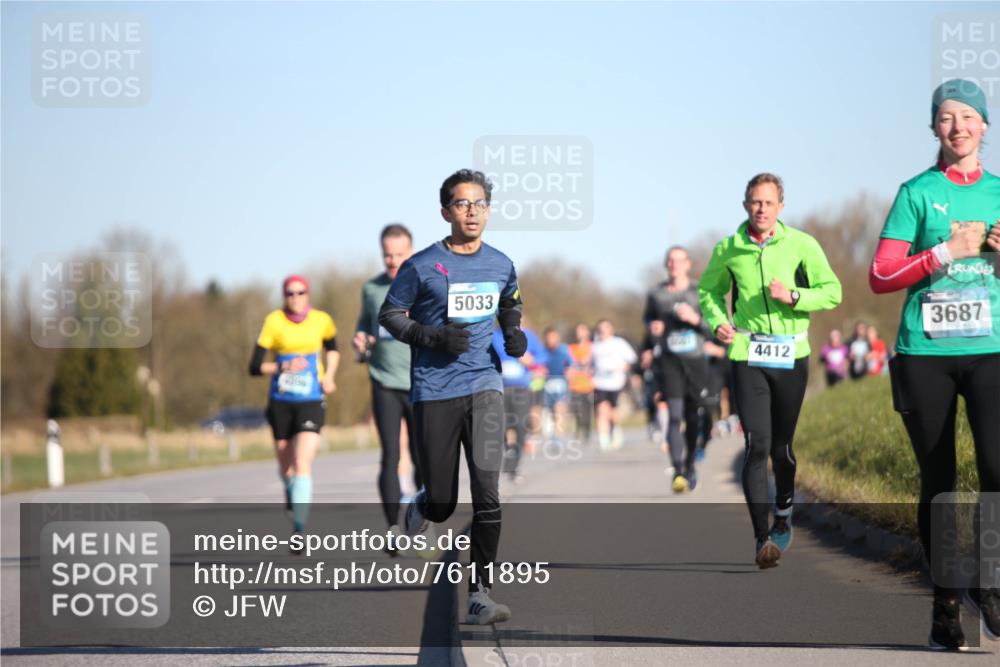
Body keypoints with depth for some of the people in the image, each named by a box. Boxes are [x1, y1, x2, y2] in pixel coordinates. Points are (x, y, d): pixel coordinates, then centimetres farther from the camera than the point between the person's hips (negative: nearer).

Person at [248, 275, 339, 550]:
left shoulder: (322, 320, -1)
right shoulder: (274, 322, -6)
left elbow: (332, 348, 22)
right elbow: (254, 367, -7)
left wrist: (329, 375, 5)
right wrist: (283, 367, -23)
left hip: (311, 402, -1)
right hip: (281, 402, 1)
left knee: (302, 463, -17)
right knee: (285, 464, 13)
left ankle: (299, 529, -20)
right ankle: (290, 492, 51)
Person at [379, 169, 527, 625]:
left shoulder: (501, 265, 7)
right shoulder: (422, 266, -4)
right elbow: (389, 315, 2)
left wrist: (514, 333, 7)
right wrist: (433, 338, -12)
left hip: (484, 384, 2)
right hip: (434, 390, -2)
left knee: (487, 494, -14)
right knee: (442, 504, 3)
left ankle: (480, 594, -9)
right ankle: (418, 508, 42)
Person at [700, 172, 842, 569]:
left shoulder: (801, 245, -2)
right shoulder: (728, 249, 2)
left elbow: (832, 292, -1)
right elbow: (709, 291, 19)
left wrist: (792, 296, -17)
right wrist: (717, 322, 0)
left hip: (791, 357, 0)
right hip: (747, 357, 0)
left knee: (781, 447, 9)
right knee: (756, 445, -13)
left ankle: (783, 514, 38)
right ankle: (762, 539, -16)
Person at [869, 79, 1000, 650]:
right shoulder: (917, 192, 5)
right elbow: (881, 277, -1)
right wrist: (947, 252, -9)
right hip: (926, 352, -1)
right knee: (938, 481, 3)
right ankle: (945, 603, 14)